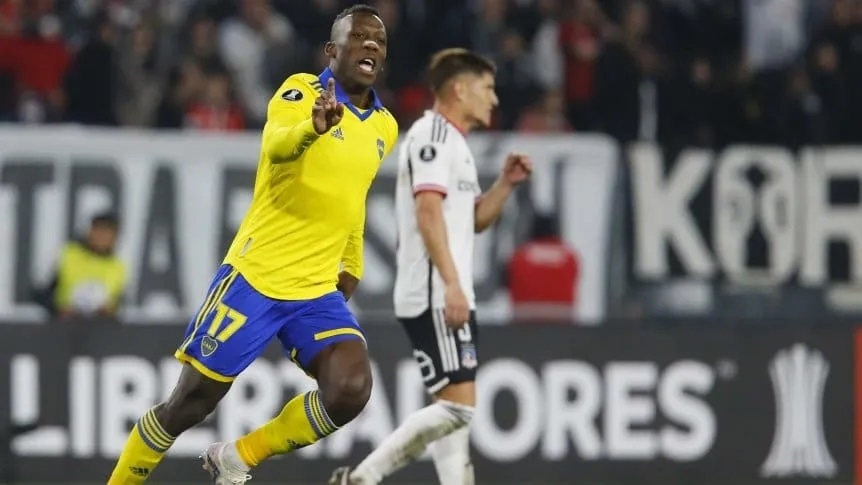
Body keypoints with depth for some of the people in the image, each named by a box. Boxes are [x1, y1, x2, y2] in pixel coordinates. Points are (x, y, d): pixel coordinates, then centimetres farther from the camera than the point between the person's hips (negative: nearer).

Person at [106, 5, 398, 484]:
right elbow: (276, 146, -33)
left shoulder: (385, 128, 10)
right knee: (190, 403, 0)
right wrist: (314, 126, -54)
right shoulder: (301, 90, -10)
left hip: (319, 290, 5)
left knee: (351, 391, -19)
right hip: (255, 277, -5)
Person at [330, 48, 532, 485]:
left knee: (455, 408, 7)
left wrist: (506, 183, 12)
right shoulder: (433, 134, -10)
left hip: (448, 298, 11)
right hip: (436, 297, -11)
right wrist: (451, 284, -27)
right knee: (456, 405, -16)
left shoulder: (453, 141, 21)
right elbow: (428, 212, -20)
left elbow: (473, 220, 28)